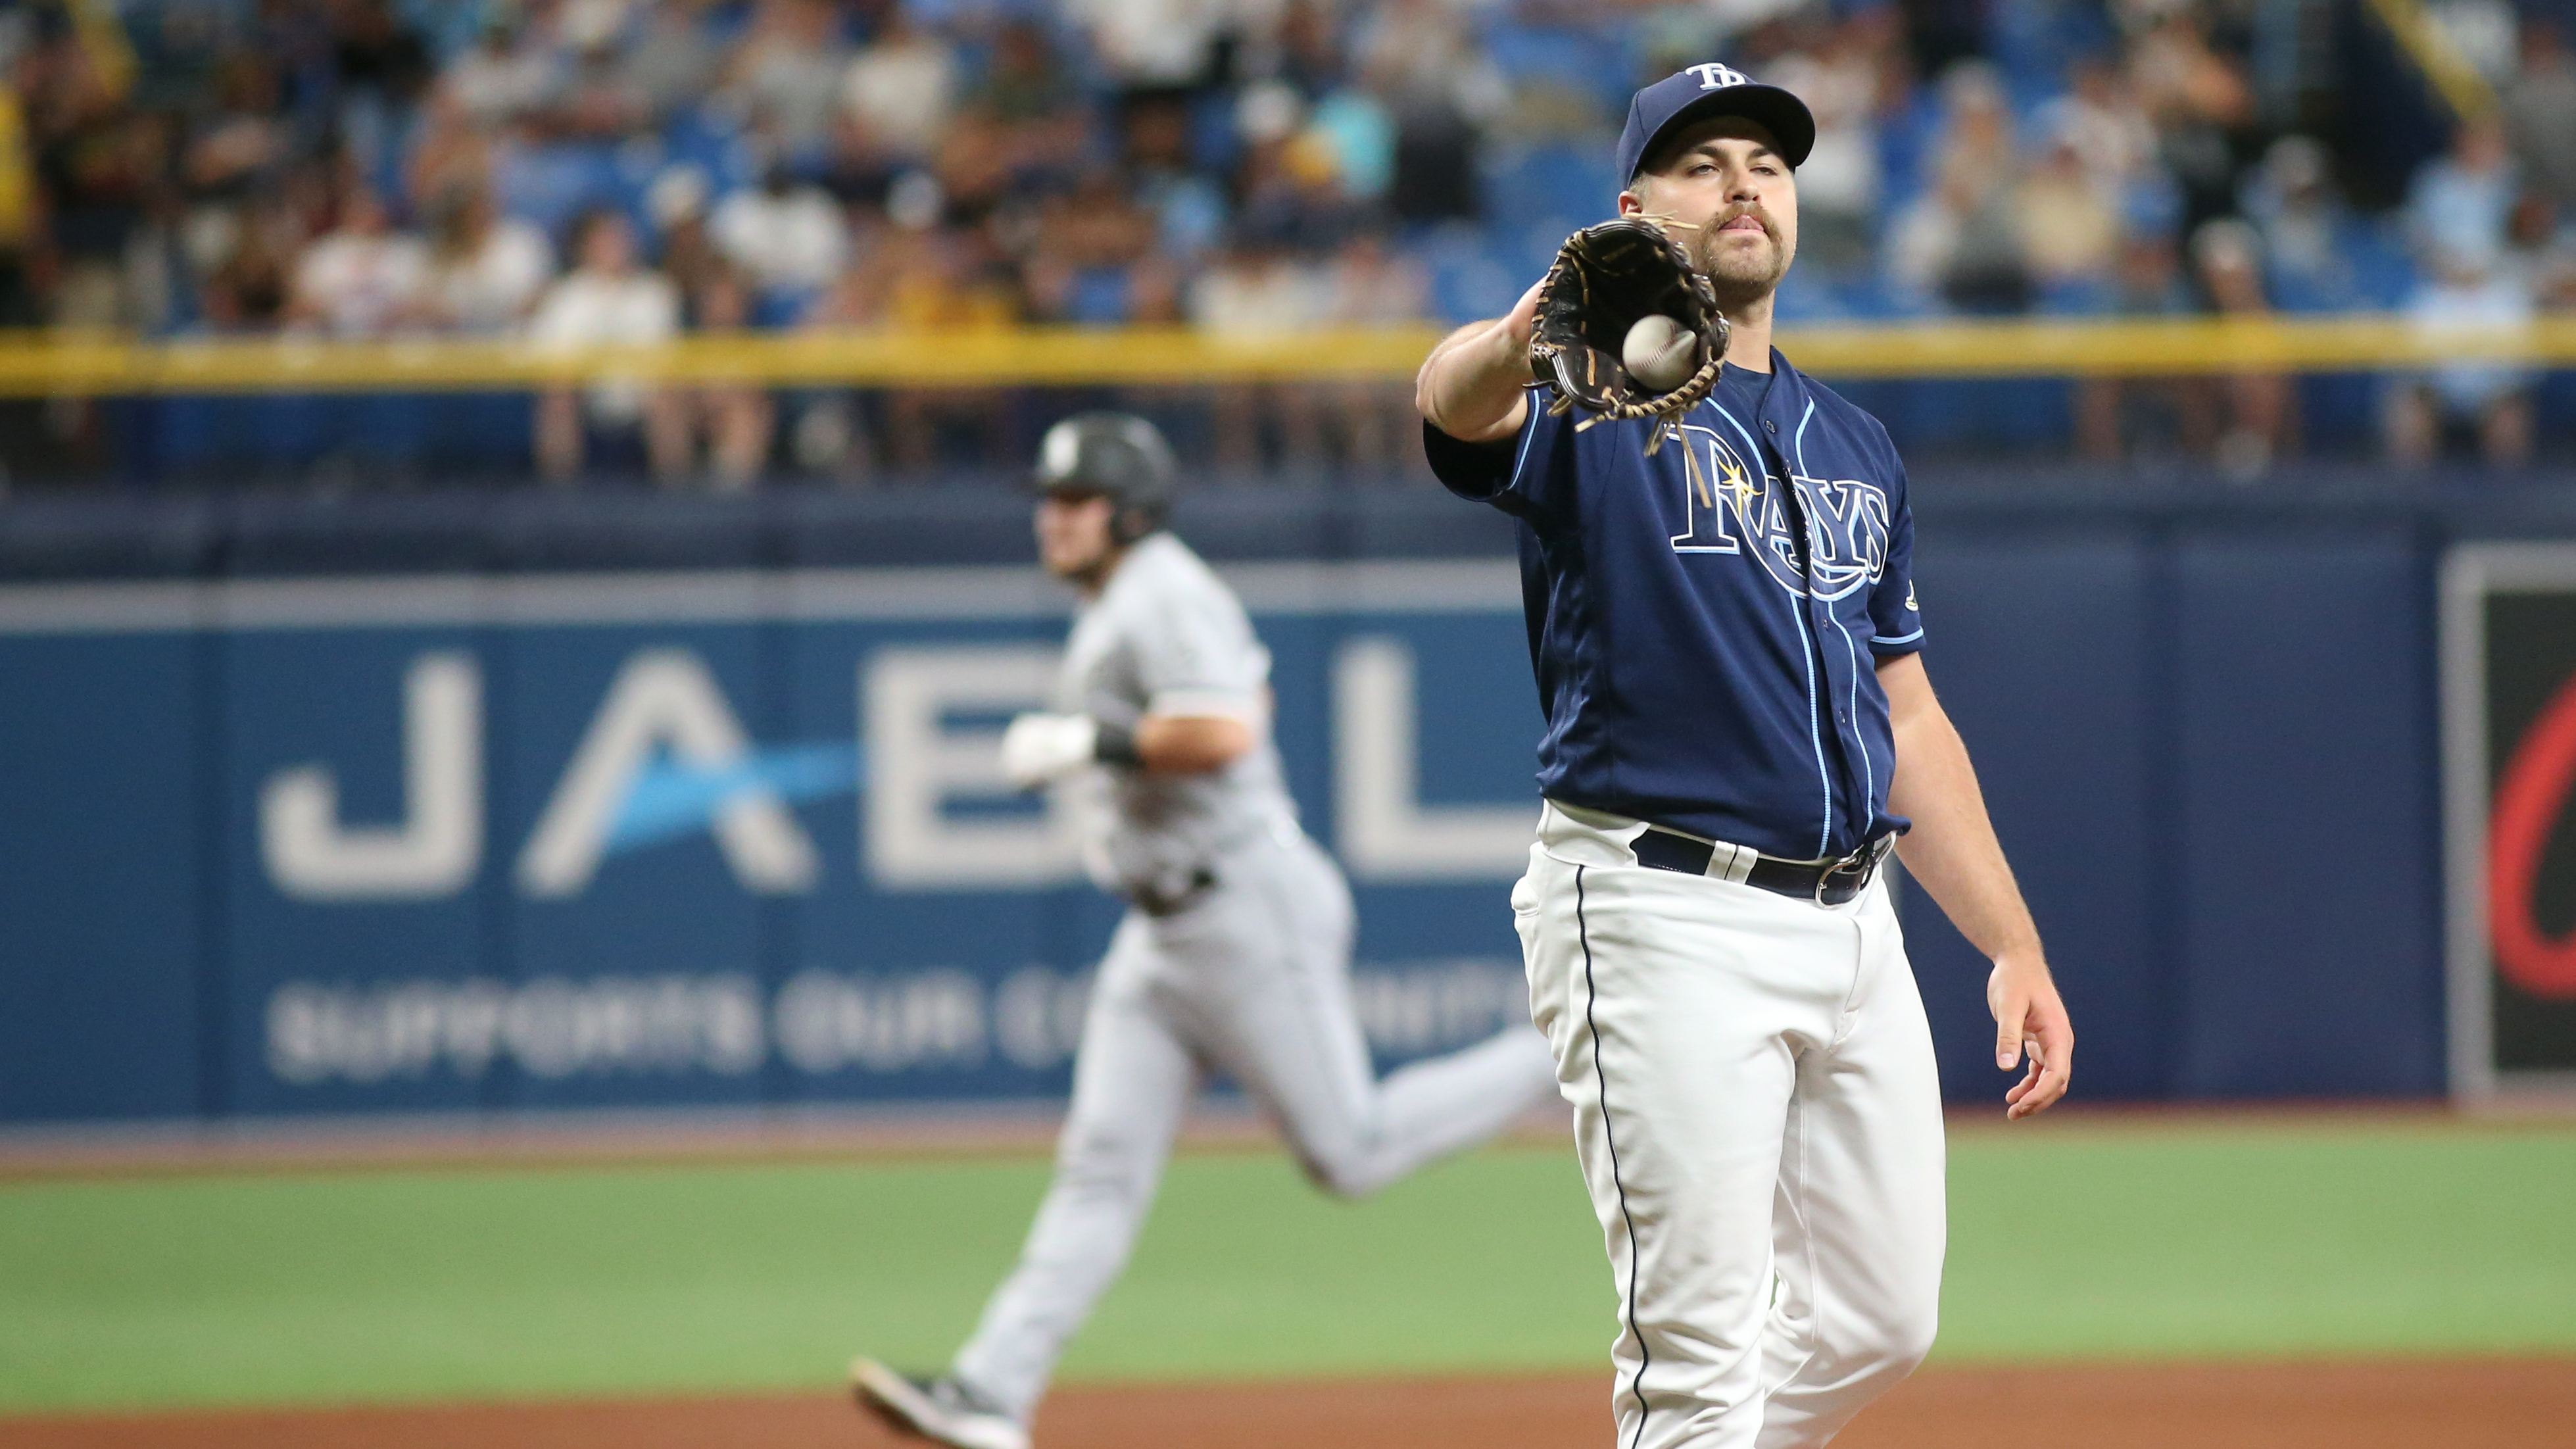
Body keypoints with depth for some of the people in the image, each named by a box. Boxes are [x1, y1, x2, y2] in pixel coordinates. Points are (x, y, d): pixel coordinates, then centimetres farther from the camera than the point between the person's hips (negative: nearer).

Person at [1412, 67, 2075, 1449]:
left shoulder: (1853, 447, 19)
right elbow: (1454, 400, -28)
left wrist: (2012, 946, 14)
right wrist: (1530, 336, -53)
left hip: (1851, 915, 7)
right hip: (1661, 914, -7)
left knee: (1878, 1319, 11)